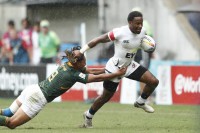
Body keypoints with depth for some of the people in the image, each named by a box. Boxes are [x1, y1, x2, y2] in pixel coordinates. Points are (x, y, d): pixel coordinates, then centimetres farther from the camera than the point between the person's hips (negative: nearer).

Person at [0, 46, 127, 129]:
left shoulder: (67, 65, 7)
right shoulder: (74, 74, -16)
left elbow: (90, 71, 15)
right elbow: (96, 78, -12)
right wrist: (118, 74, -5)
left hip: (33, 89, 8)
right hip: (37, 98, -8)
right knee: (11, 123, -9)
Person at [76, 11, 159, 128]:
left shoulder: (142, 32, -9)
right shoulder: (120, 32, -28)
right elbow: (99, 40, -21)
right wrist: (81, 51, -20)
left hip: (130, 66, 6)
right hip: (115, 68, -6)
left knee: (154, 81, -7)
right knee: (106, 97, 8)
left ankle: (140, 102, 17)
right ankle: (88, 116, 33)